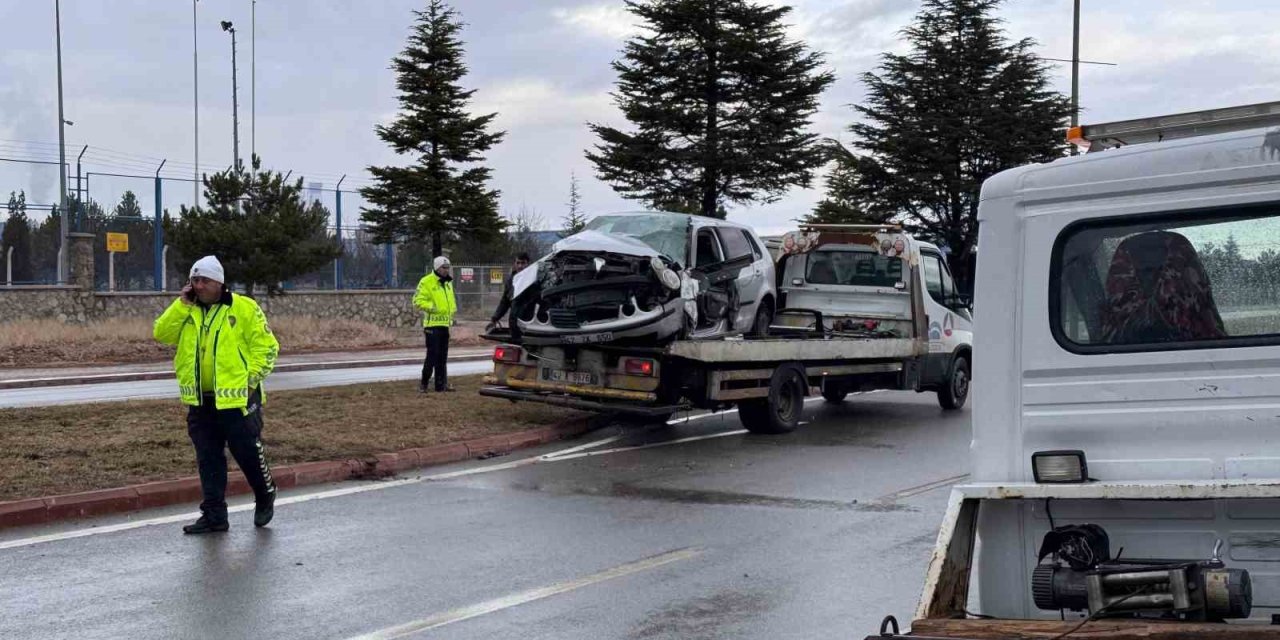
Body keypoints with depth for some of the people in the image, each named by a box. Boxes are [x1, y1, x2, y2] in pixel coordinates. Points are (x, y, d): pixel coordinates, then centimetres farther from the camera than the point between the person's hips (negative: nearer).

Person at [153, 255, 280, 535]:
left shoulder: (244, 308, -6)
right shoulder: (186, 312, 10)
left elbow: (266, 346, -7)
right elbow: (161, 333, -2)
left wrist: (251, 378, -14)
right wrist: (182, 304, -8)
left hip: (237, 399, -5)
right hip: (200, 402, 5)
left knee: (249, 454, 4)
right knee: (208, 460, 8)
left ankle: (266, 498, 28)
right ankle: (214, 515, 14)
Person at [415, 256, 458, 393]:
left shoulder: (448, 283, 17)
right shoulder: (426, 282, -8)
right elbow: (418, 300, -14)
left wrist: (452, 309, 14)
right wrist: (431, 307, -22)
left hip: (445, 324, 8)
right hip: (432, 324, -8)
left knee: (443, 356, 10)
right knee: (432, 354, -10)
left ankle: (441, 384, 15)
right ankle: (423, 383, -2)